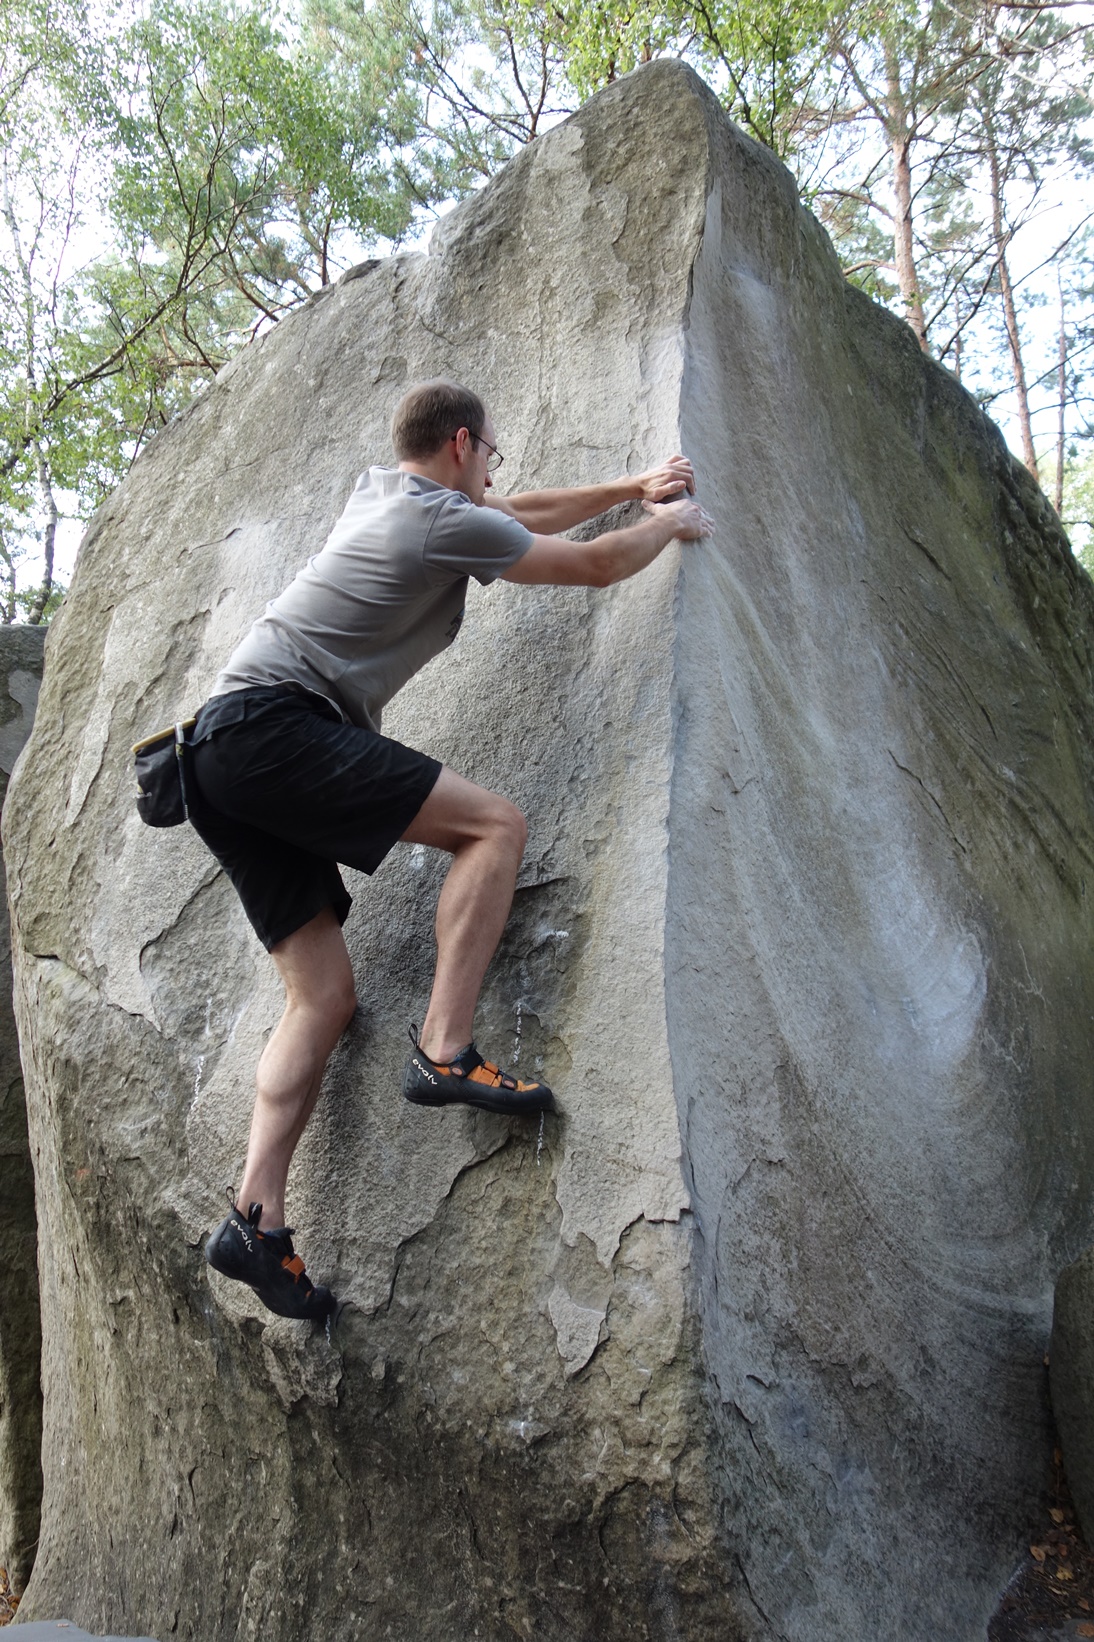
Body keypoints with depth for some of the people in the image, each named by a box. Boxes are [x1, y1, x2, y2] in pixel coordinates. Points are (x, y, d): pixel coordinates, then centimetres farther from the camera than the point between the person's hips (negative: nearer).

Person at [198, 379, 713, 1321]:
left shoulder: (382, 493, 24)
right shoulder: (450, 523, -3)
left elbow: (522, 515, 35)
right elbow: (598, 566, 7)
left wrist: (631, 489, 40)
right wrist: (670, 524, 27)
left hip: (222, 755, 9)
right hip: (274, 726, -9)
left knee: (324, 995, 2)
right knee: (495, 823, -12)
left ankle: (257, 1218, -5)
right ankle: (445, 1051, -18)